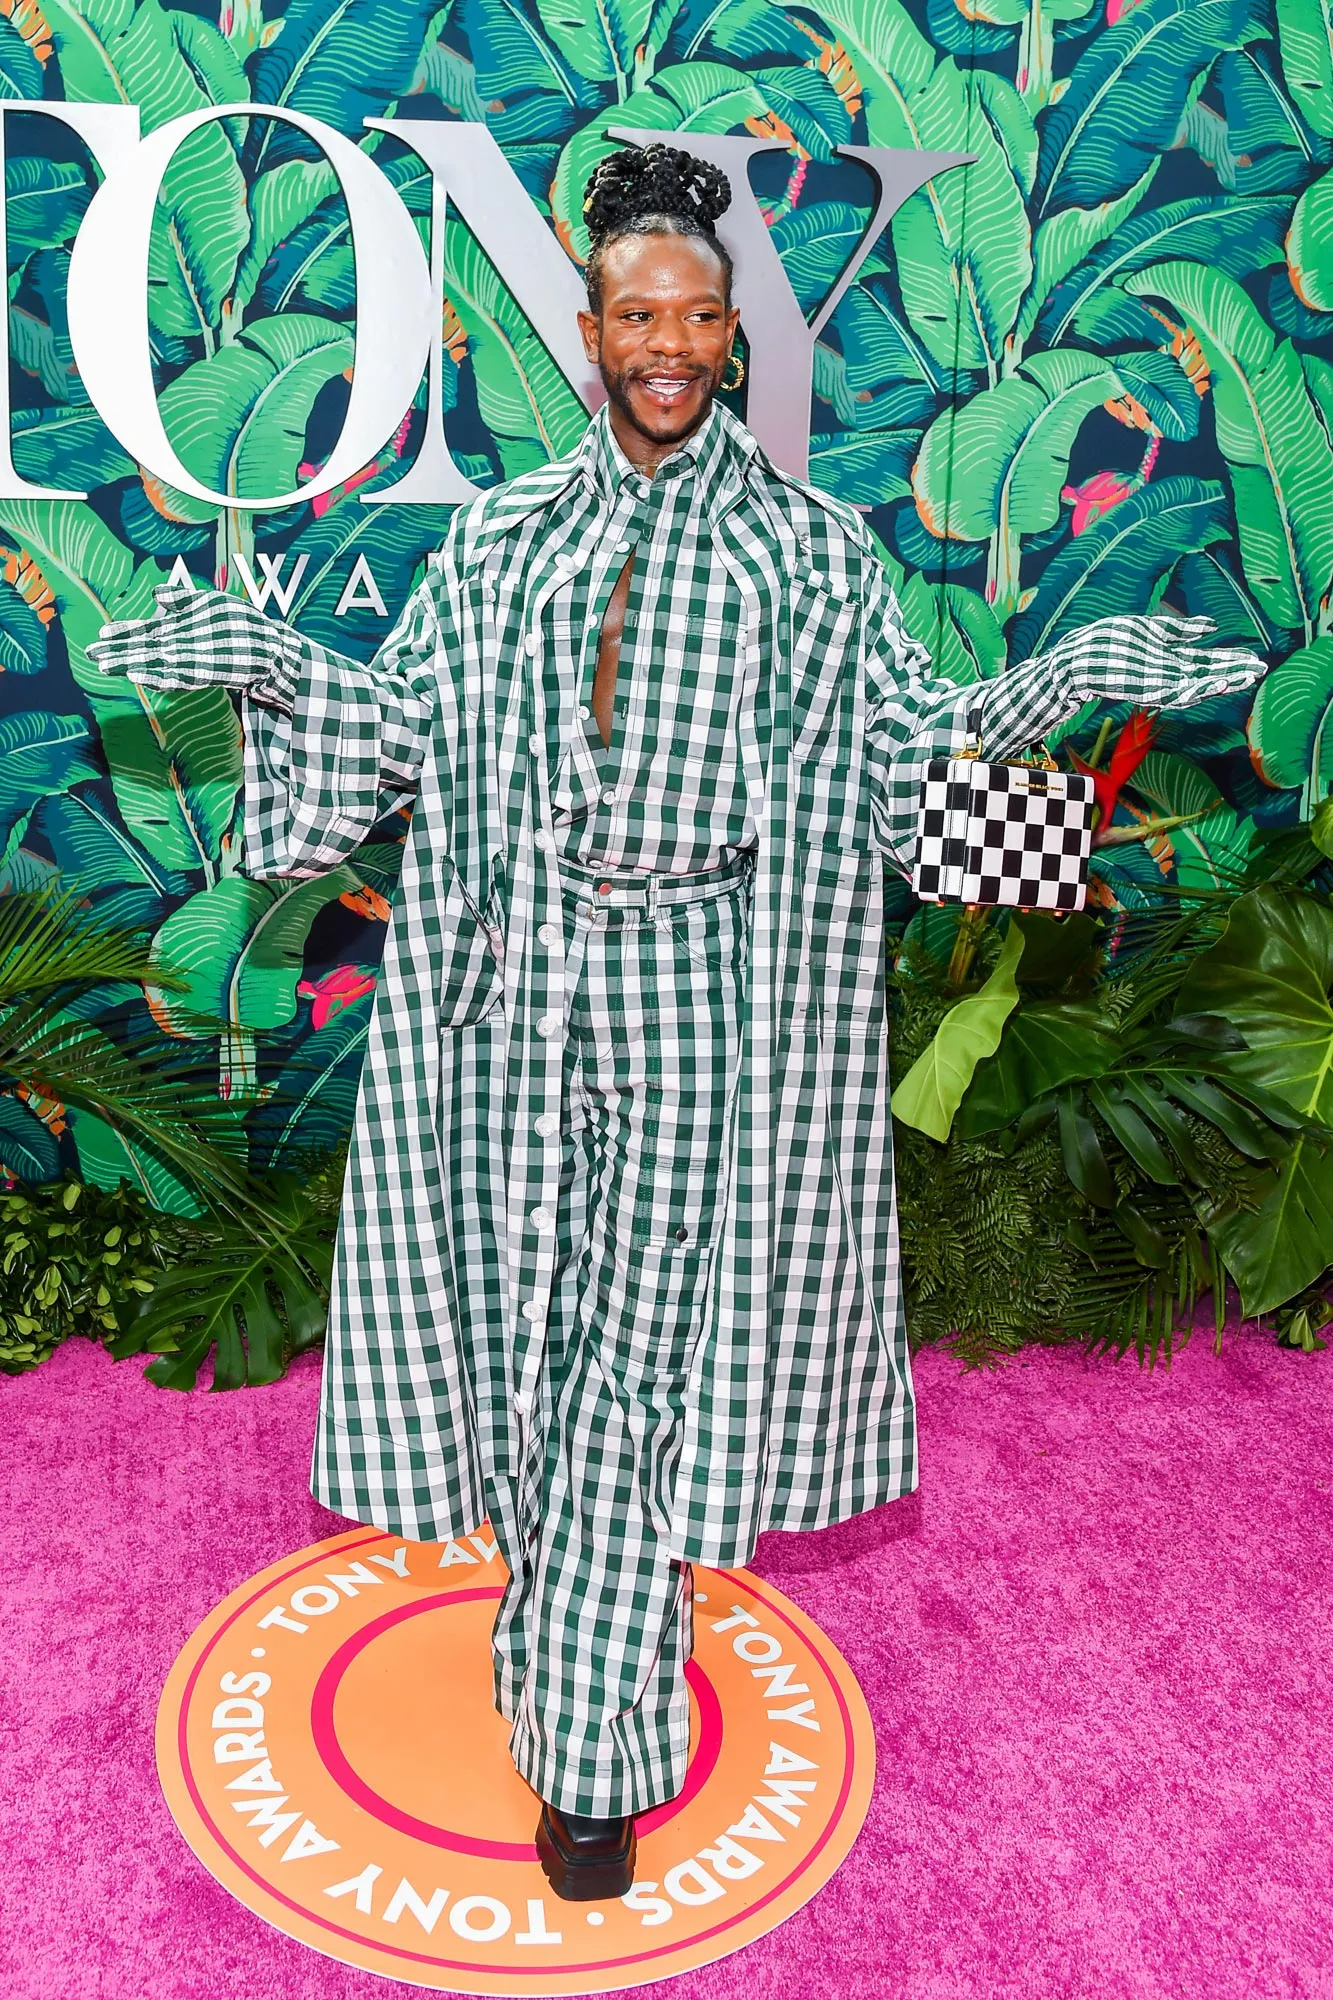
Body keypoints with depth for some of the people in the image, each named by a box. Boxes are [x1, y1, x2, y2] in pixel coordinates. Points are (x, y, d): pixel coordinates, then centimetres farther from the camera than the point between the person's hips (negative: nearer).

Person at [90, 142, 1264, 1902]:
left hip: (695, 988, -2)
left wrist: (1074, 676, -10)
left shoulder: (812, 543, 6)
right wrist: (263, 661, 0)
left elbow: (918, 738, 4)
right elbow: (409, 728, 11)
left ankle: (596, 1747, 13)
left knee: (644, 1354, 0)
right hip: (530, 979, 3)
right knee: (534, 1326, 10)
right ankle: (564, 1658, 35)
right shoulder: (502, 538, 11)